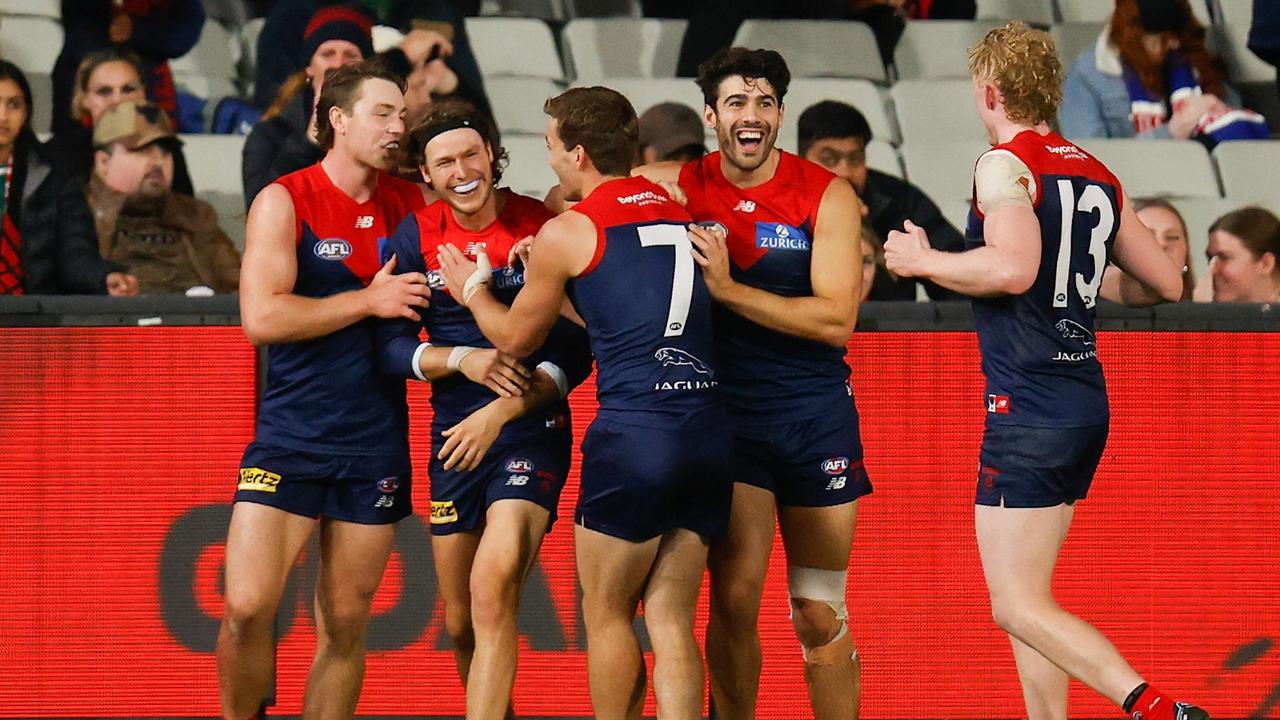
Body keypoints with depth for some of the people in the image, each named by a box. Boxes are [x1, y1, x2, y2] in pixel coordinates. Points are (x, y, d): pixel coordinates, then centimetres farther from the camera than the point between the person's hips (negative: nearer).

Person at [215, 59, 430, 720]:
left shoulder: (412, 204, 8)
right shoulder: (284, 202, -5)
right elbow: (261, 318, -15)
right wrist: (368, 299, -13)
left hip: (375, 443, 4)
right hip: (291, 436, -4)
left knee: (345, 626, 5)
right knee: (246, 608, -14)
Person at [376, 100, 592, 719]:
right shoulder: (416, 237, 3)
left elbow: (575, 354, -7)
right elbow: (390, 346, 1)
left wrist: (499, 413, -17)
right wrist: (462, 360, -17)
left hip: (533, 429, -4)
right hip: (454, 436, 4)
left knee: (492, 594, -23)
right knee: (460, 623, 10)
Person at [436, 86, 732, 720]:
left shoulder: (566, 233, 0)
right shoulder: (681, 213, 16)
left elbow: (515, 338, 14)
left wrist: (471, 290, 32)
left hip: (634, 433, -5)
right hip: (709, 429, 5)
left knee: (605, 615, 9)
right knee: (670, 620, 7)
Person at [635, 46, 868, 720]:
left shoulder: (827, 196, -5)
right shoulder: (681, 185, 0)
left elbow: (836, 320, -14)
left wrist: (727, 288, -20)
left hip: (815, 415, -1)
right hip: (724, 407, 1)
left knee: (820, 616, 3)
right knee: (734, 601, -9)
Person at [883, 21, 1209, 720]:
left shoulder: (1007, 164, -10)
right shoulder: (1097, 176, 13)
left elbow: (1014, 268, -26)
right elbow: (1165, 283, 18)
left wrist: (923, 260, -11)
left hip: (1029, 406, -8)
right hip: (1086, 404, 8)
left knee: (1018, 605, -8)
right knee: (1026, 596, 17)